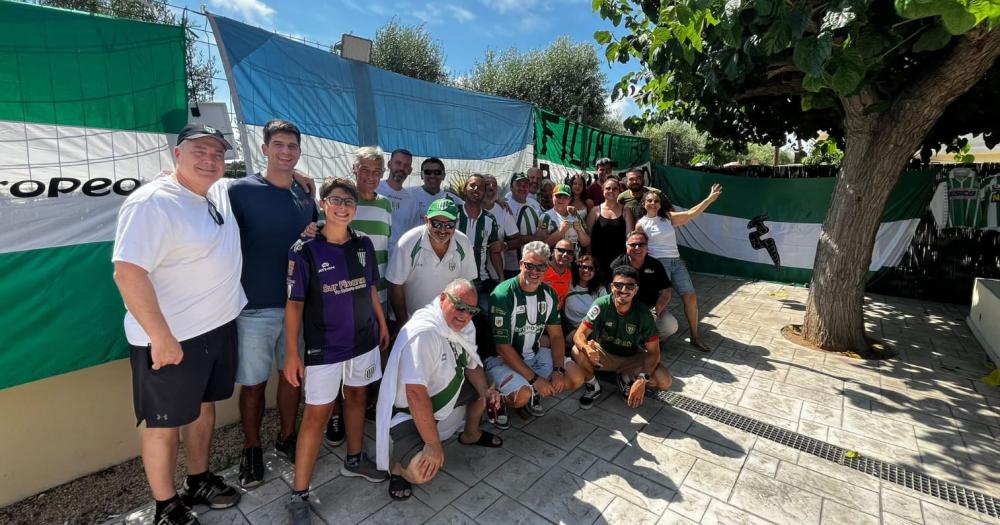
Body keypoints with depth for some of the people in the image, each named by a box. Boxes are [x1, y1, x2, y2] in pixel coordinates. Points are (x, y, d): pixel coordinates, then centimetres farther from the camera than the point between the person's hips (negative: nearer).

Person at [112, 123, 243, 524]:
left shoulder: (219, 193, 5)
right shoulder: (152, 202, -19)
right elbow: (128, 273, -25)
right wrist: (161, 337, -24)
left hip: (219, 325, 8)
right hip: (171, 337, -8)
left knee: (204, 406, 21)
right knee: (165, 423, 9)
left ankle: (199, 482, 41)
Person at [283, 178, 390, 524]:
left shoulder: (364, 245, 0)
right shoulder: (304, 251, -13)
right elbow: (294, 303, -10)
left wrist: (382, 324, 14)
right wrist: (291, 352, -11)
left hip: (363, 340, 5)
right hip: (324, 347, -4)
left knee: (356, 397, 19)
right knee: (317, 415, 2)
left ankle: (354, 460, 41)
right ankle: (299, 494, 18)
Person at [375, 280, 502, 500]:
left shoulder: (464, 326, -4)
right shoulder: (424, 332, -33)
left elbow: (471, 365, 11)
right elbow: (416, 393, -35)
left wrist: (484, 390, -9)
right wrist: (434, 444, -28)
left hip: (443, 395, 9)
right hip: (407, 410, -9)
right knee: (422, 471, -29)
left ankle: (471, 434, 36)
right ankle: (397, 464, 7)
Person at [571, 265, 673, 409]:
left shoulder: (643, 314, -20)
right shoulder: (602, 305, -23)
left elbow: (653, 352, -17)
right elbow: (579, 334, -25)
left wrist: (642, 379, -34)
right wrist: (586, 349, -49)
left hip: (631, 358, 1)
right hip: (604, 354, -1)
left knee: (665, 381, -23)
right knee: (577, 352, -32)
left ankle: (627, 379, 7)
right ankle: (592, 386, -2)